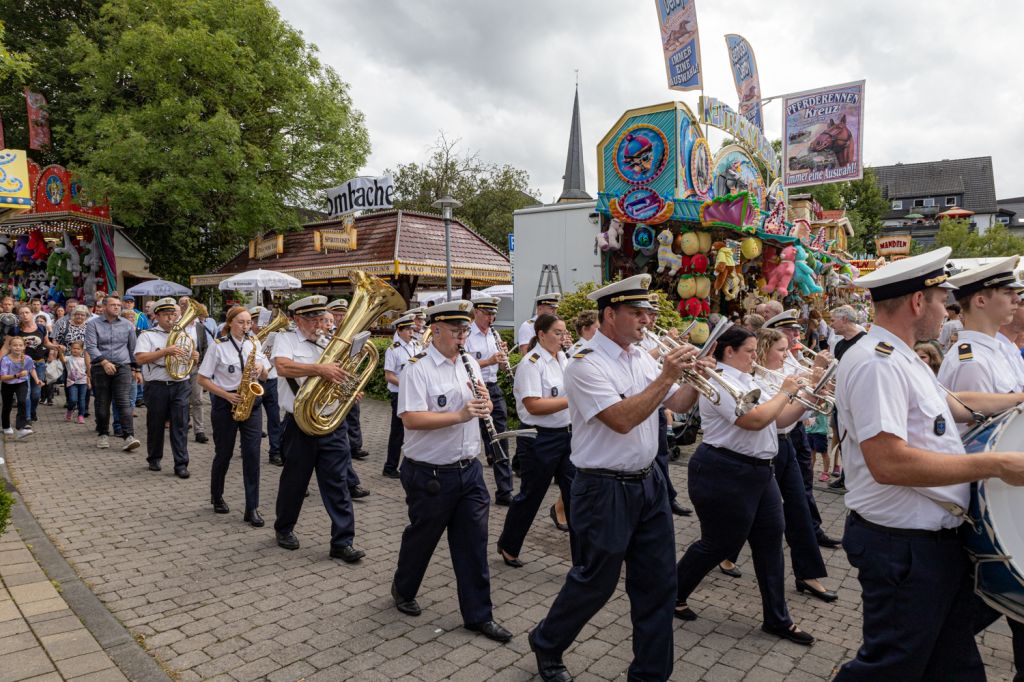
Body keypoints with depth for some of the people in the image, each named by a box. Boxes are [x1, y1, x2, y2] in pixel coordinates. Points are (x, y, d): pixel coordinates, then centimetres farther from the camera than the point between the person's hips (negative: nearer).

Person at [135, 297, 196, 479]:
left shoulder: (184, 334, 15)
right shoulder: (148, 335, 2)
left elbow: (191, 358, 23)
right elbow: (140, 358, -13)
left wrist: (196, 358, -1)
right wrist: (165, 351, -20)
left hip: (181, 385, 2)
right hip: (157, 387, -2)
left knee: (180, 424, -3)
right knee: (155, 424, 10)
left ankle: (181, 464, -1)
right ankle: (154, 459, 28)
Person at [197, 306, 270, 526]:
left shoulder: (254, 344, 6)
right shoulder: (218, 346, -6)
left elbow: (264, 377, 11)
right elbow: (203, 379, -5)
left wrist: (261, 369, -13)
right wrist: (227, 395, -16)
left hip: (251, 403, 3)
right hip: (225, 404, -3)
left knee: (252, 454, -5)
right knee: (223, 454, 9)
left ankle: (252, 508, -1)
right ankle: (217, 498, 34)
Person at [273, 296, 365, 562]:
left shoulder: (330, 344, 13)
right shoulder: (286, 339, -1)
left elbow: (340, 377, 19)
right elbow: (283, 367, -22)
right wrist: (320, 369, -32)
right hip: (300, 425, -3)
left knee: (338, 482, 1)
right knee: (294, 480, 13)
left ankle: (342, 542, 6)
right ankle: (284, 529, 35)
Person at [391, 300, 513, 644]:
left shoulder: (469, 363, 7)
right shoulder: (418, 368, -15)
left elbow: (483, 408, 13)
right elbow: (410, 419, -25)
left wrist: (485, 402, -10)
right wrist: (460, 415, -32)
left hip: (469, 469, 6)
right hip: (430, 474, -6)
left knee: (473, 542, 9)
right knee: (422, 536, 15)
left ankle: (478, 614, 22)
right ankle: (403, 590, 41)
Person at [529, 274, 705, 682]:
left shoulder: (643, 358, 6)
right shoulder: (586, 364, -18)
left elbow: (679, 404, 10)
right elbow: (622, 420, -28)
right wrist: (666, 376, -27)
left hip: (648, 483, 7)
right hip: (605, 490, -7)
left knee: (657, 583, 12)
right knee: (596, 583, 8)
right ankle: (546, 644, 34)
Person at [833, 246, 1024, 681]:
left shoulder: (901, 358, 11)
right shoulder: (876, 362, -23)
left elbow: (951, 406, 26)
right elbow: (888, 462, -32)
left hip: (937, 541, 10)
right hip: (902, 547, -10)